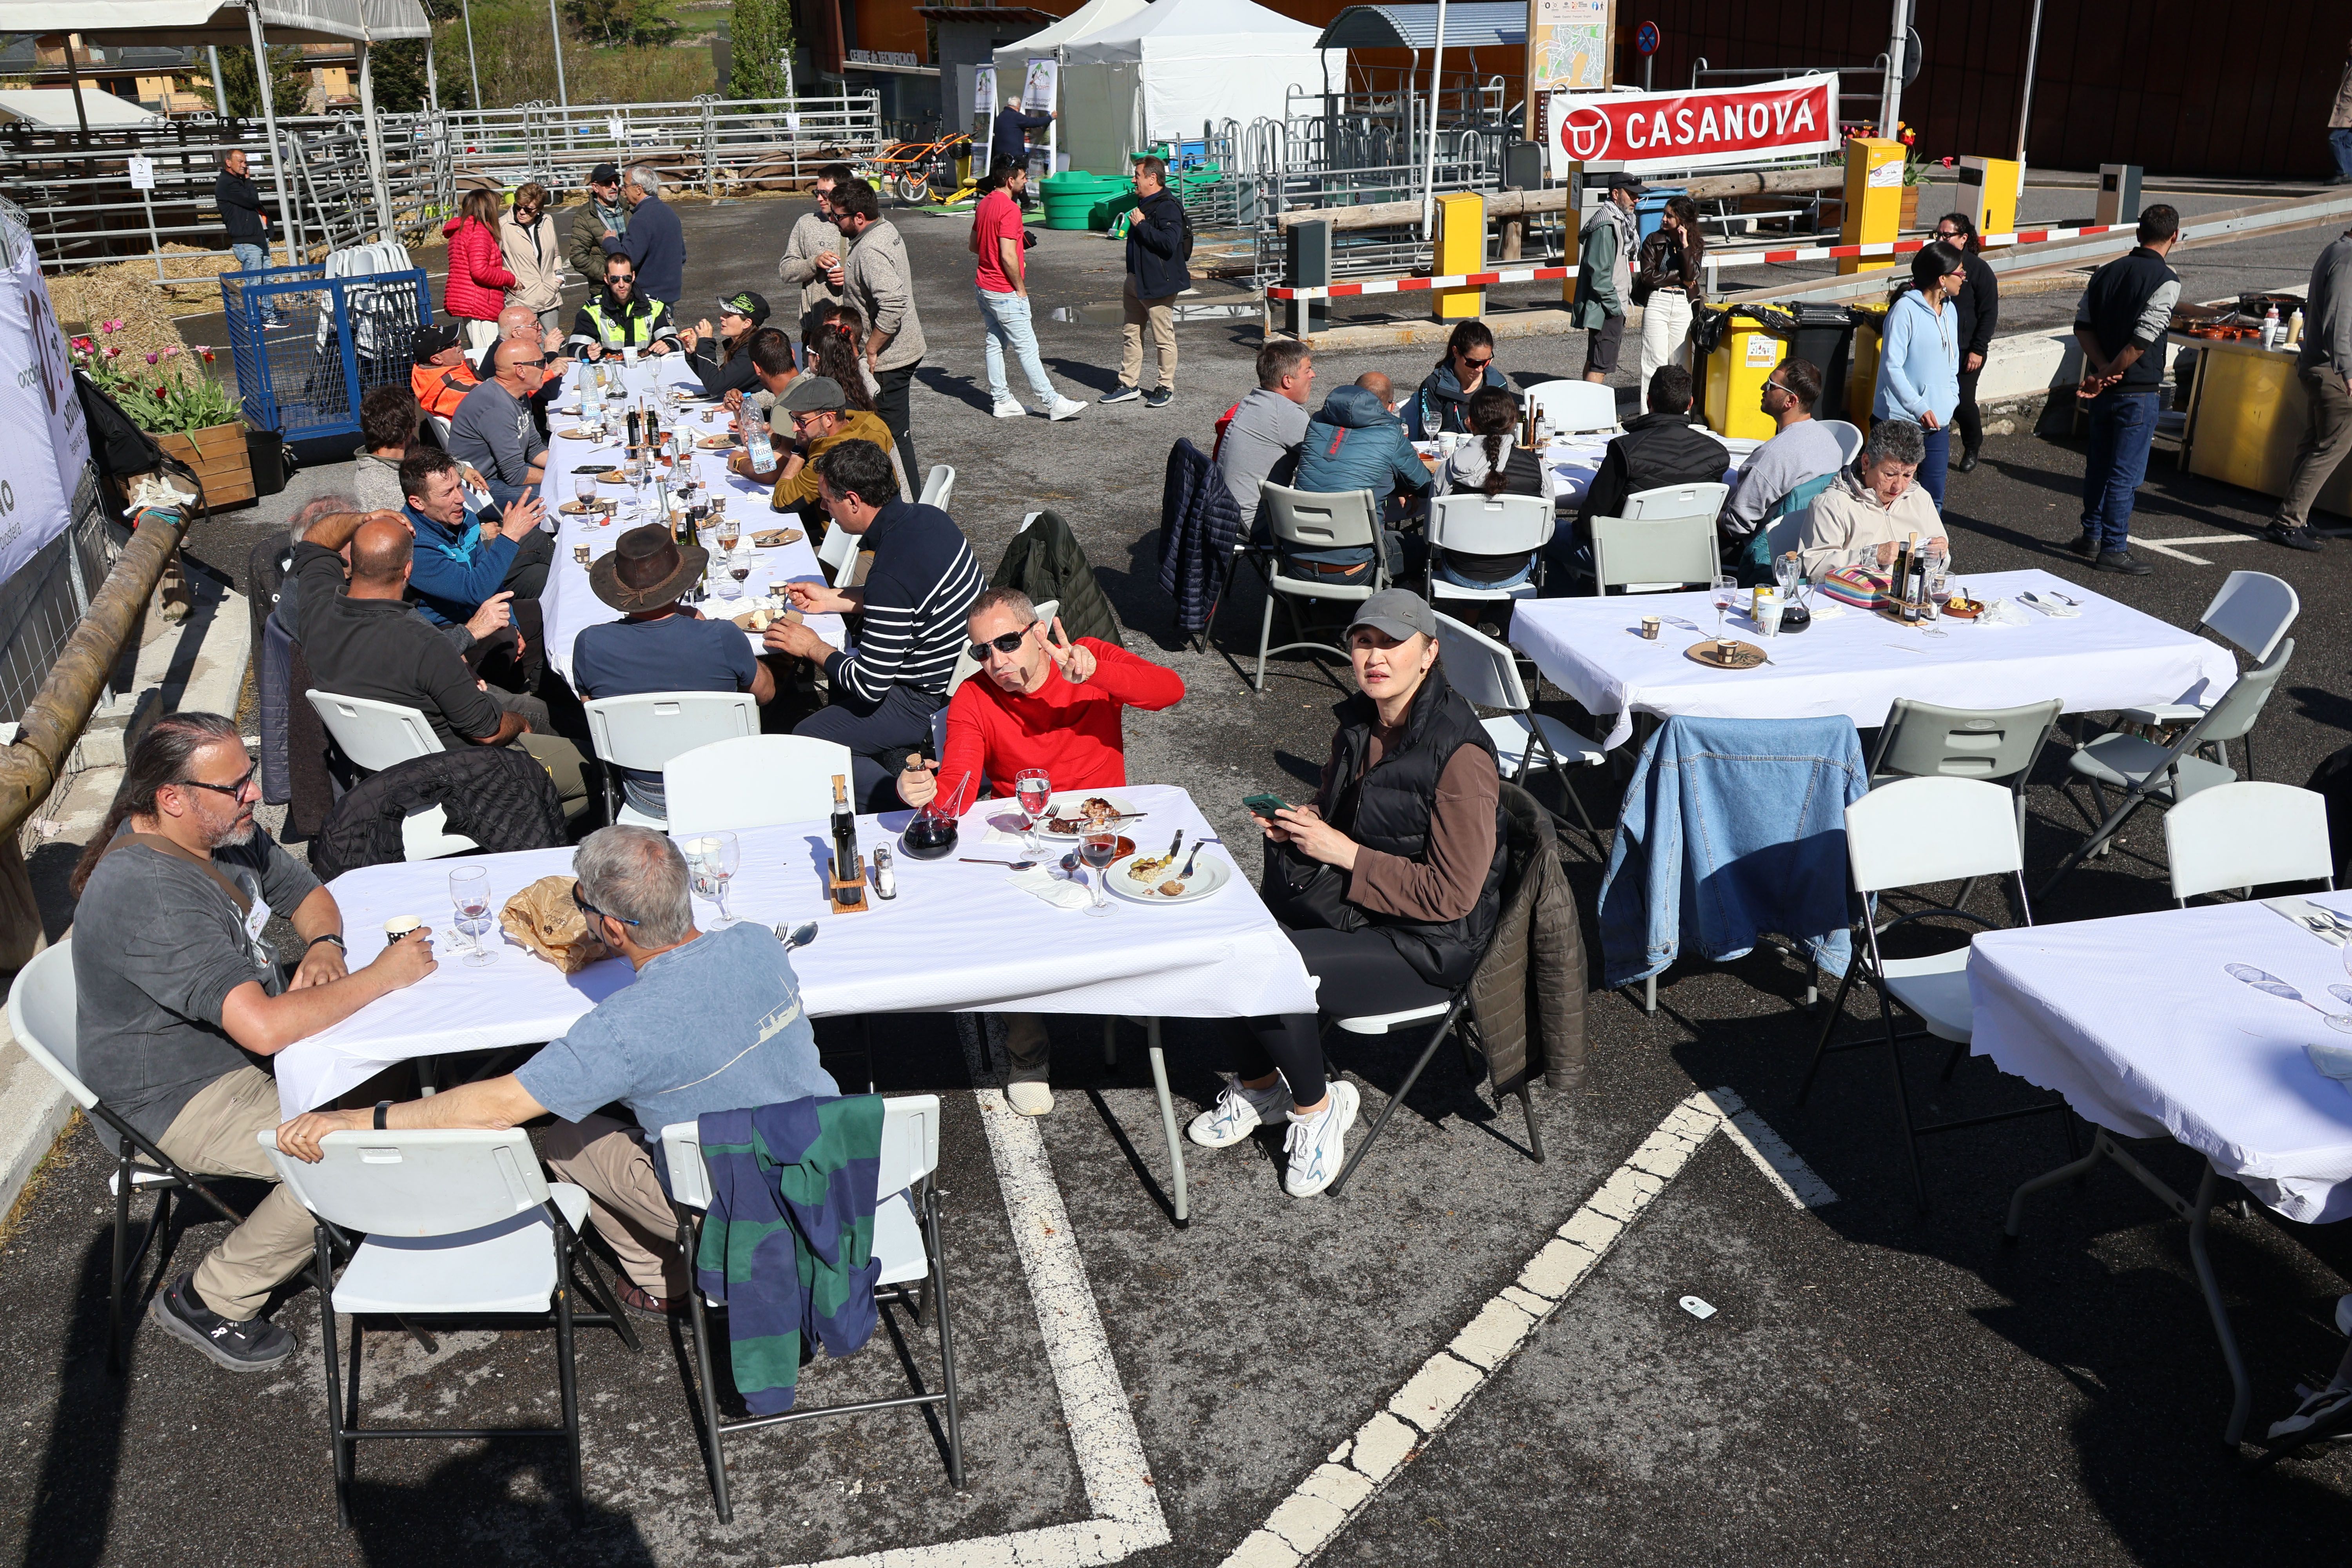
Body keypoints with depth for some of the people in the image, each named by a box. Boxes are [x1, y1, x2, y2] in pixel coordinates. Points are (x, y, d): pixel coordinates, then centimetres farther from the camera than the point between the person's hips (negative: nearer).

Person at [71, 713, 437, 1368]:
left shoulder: (226, 830, -4)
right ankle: (209, 1302, -3)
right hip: (181, 1101, -9)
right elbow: (265, 1028, -40)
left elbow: (307, 893, 13)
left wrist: (323, 946, -9)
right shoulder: (147, 895, -33)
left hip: (245, 1033, 9)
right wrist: (384, 975, -31)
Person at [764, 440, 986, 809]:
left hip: (933, 701, -9)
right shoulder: (927, 517, -4)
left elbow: (870, 686, -24)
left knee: (806, 739, 1)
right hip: (967, 671, 9)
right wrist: (831, 599, 15)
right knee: (839, 677, 27)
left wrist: (813, 648, -7)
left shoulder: (891, 572, -31)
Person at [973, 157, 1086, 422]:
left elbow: (974, 246, 19)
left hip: (984, 287, 9)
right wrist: (1021, 288, -13)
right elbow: (1008, 256, -25)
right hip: (1005, 293, -9)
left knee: (995, 344, 12)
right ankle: (1052, 403, 1)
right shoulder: (1010, 209, -19)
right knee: (1027, 348, -4)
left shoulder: (985, 204, 10)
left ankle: (1001, 400, 17)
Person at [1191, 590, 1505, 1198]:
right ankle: (1259, 1084, 6)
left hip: (1431, 947, -8)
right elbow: (1336, 806, 21)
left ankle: (1316, 1106, 2)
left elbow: (1452, 895, -22)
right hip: (1362, 907, 8)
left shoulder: (1461, 756, -23)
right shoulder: (1360, 723, 2)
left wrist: (1344, 853, -21)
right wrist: (1302, 823, -3)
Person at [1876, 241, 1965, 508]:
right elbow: (1892, 366, -16)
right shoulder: (1906, 310, -12)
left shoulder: (1950, 311, 12)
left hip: (1937, 421, 7)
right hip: (1900, 421, -7)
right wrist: (1919, 408, -20)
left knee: (1933, 498, 7)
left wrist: (1950, 403, 11)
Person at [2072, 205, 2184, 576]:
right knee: (2126, 472, -1)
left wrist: (2102, 369, -8)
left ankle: (2091, 536, 27)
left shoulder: (2108, 271, 6)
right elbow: (2142, 339, -20)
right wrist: (2104, 377, -12)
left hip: (2104, 388, 6)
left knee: (2099, 462, 18)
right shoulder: (2167, 281, -13)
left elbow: (2083, 325, 1)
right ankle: (2113, 549, 2)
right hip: (2137, 391, -6)